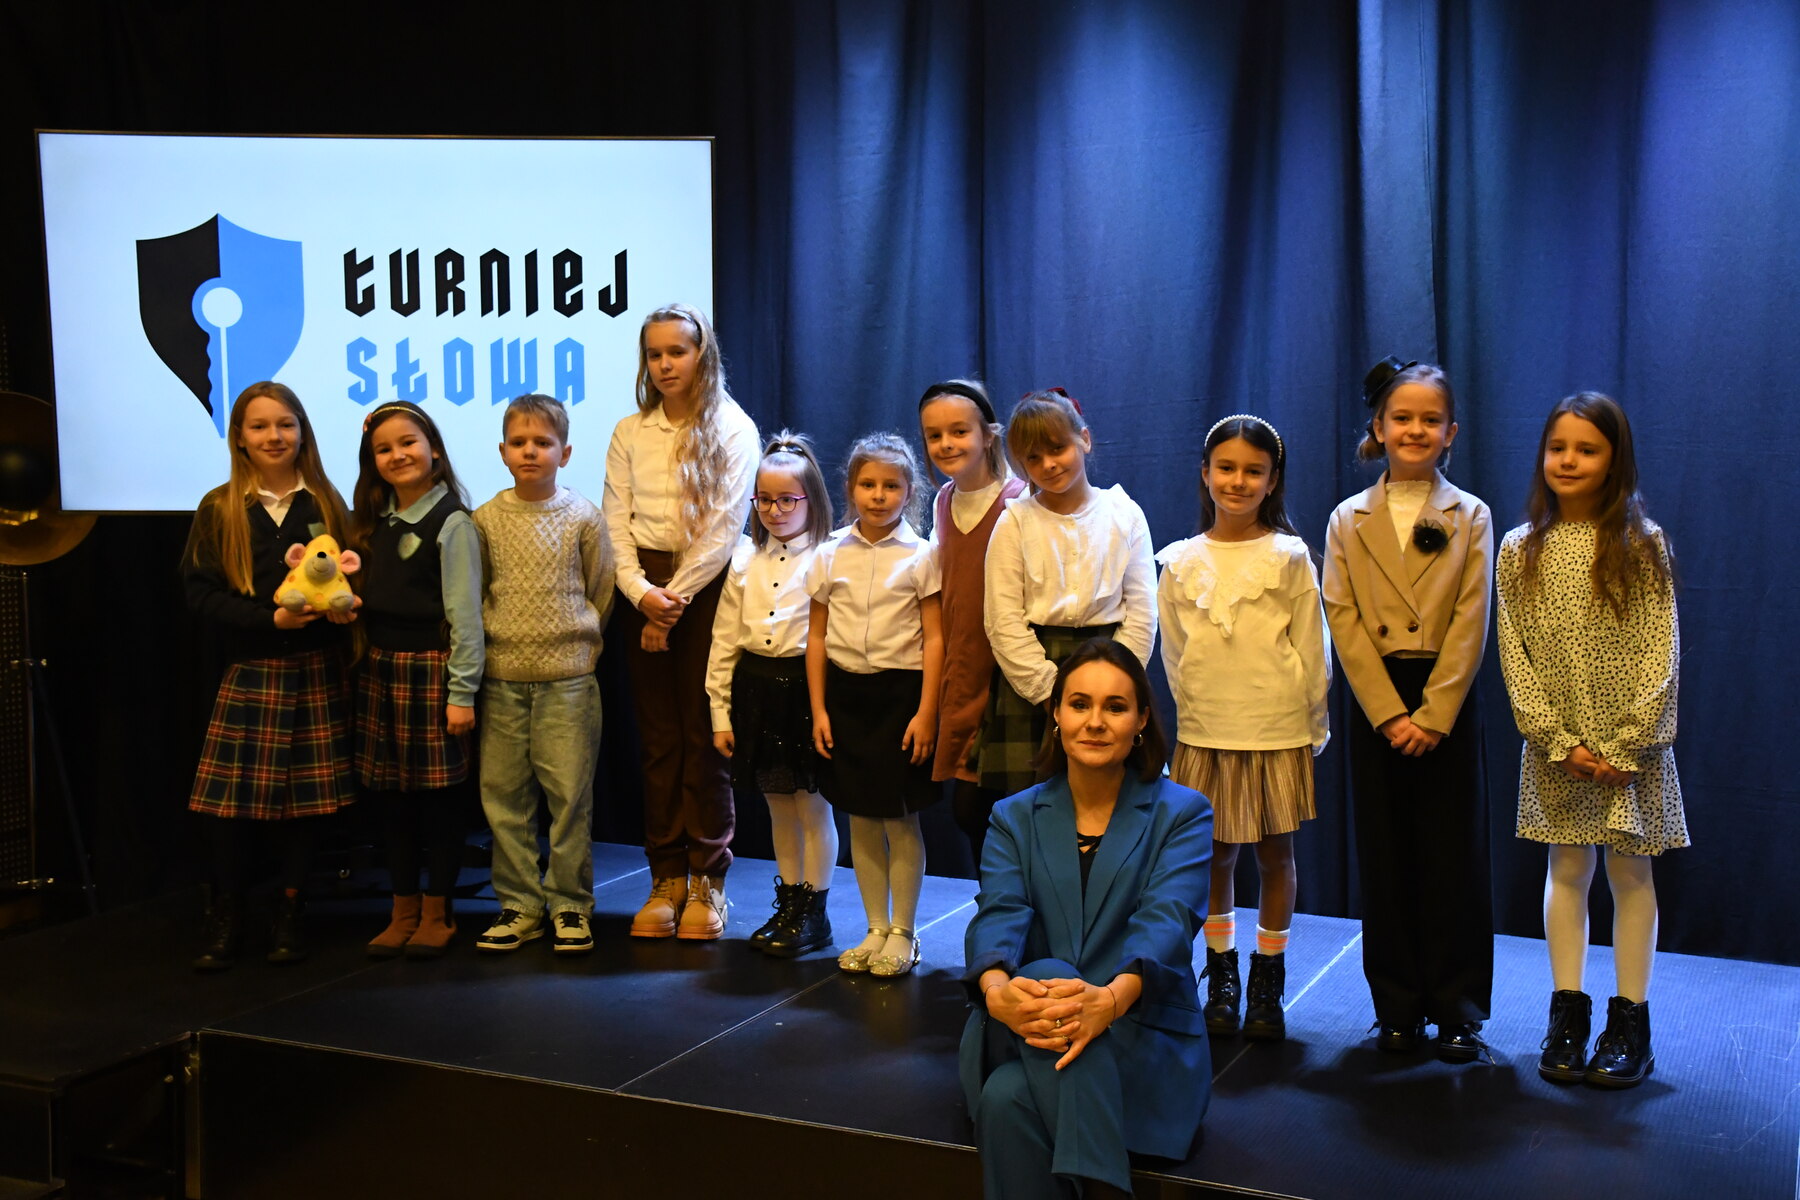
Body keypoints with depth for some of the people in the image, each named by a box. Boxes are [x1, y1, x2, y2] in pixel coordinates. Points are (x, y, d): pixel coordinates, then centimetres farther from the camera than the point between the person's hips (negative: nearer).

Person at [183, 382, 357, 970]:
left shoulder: (327, 503, 8)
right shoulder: (219, 509, 3)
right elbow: (200, 593, -2)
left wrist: (344, 606, -12)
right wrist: (273, 619, -14)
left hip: (316, 671, 1)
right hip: (249, 673, -1)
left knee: (309, 797, 2)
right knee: (233, 797, -4)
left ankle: (290, 913, 17)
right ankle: (226, 917, 12)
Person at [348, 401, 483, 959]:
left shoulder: (450, 523, -8)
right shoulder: (373, 520, 12)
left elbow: (464, 614, -12)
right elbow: (367, 599, 18)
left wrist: (462, 691, -15)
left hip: (432, 669, -6)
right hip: (380, 668, 6)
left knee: (439, 795, 1)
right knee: (390, 794, 9)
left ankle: (436, 913, 14)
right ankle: (403, 910, 20)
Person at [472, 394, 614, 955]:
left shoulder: (583, 517, 0)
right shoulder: (486, 519, 3)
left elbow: (600, 593, 8)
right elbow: (475, 594, 12)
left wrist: (573, 641, 6)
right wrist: (501, 639, 7)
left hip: (568, 677, -2)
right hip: (502, 678, 2)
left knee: (570, 793, 0)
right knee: (503, 794, 5)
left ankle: (570, 904, 12)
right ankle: (519, 904, 17)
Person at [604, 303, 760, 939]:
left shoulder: (734, 429, 1)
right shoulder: (629, 434, 12)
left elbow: (723, 527, -7)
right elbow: (616, 522, 5)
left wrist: (675, 597, -11)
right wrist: (641, 592, -10)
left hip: (708, 587, -3)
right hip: (644, 590, 3)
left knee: (704, 734, -3)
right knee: (658, 736, 4)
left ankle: (707, 880, 6)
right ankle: (666, 878, 10)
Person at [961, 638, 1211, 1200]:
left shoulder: (1182, 814, 5)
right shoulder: (1015, 818, 12)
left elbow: (1167, 920, -13)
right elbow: (998, 914, -6)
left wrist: (1112, 998, -36)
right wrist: (996, 988, -31)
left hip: (1144, 1036, -2)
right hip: (1024, 1039, 3)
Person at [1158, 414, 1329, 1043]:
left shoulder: (1290, 556, -2)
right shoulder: (1180, 562, 2)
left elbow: (1311, 650, 1)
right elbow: (1174, 654, 8)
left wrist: (1310, 725, 2)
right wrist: (1199, 709, 6)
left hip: (1278, 732, -1)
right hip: (1205, 734, 1)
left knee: (1275, 855, 7)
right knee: (1216, 856, 8)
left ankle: (1267, 981, 20)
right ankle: (1221, 975, 23)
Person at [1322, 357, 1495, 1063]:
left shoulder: (1470, 517, 4)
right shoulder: (1349, 521, 7)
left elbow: (1470, 624, -4)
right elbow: (1344, 622, -2)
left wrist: (1433, 714, -13)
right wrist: (1388, 713, -11)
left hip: (1447, 703, -1)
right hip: (1376, 704, 1)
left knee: (1453, 859, 2)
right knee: (1385, 860, 6)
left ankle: (1458, 1010, 13)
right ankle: (1398, 1008, 17)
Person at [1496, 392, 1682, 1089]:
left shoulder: (1642, 544, -5)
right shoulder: (1520, 551, 0)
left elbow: (1660, 655, -7)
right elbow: (1514, 658, -1)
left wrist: (1627, 746, -13)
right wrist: (1561, 740, -10)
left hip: (1632, 745, -2)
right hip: (1556, 747, 2)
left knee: (1630, 872, 6)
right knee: (1567, 869, 9)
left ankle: (1630, 1020, 15)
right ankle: (1567, 1013, 17)